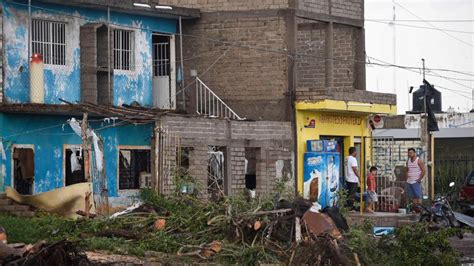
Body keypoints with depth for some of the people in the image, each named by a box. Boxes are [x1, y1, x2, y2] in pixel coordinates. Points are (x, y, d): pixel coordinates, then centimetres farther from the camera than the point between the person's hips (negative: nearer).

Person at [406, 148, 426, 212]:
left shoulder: (419, 161, -6)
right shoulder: (408, 161, 14)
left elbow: (424, 170, -8)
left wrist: (420, 179, -12)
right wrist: (407, 179, 11)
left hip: (416, 182, -6)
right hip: (409, 182, 6)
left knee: (418, 196, -11)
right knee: (413, 197, 4)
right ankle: (415, 209, 5)